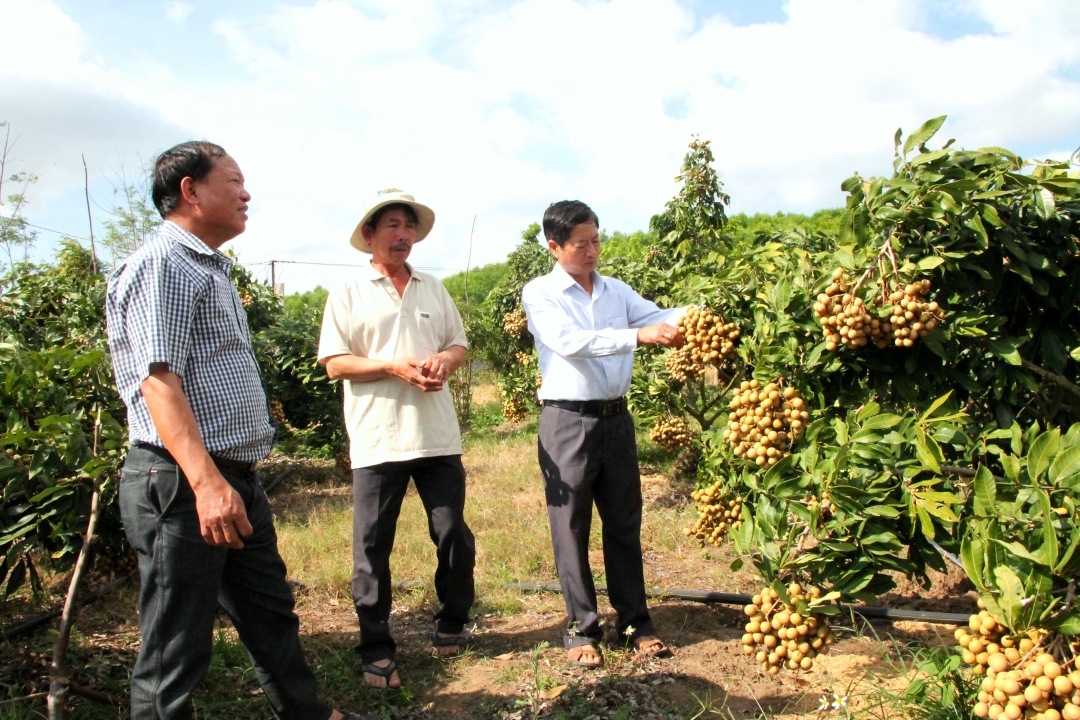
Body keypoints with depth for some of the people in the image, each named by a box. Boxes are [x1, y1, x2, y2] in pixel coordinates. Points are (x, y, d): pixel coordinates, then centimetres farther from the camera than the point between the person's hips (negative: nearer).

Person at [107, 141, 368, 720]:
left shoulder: (210, 269, 19)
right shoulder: (162, 265, -12)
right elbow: (158, 380, -22)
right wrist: (206, 482, -31)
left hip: (235, 478, 10)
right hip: (185, 484, -10)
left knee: (271, 612, 21)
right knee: (176, 645, 3)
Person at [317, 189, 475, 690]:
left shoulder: (434, 290, 15)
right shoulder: (349, 294, 2)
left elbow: (460, 344, 16)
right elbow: (333, 363, -4)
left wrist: (445, 359, -7)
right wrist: (396, 368, -16)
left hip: (438, 436, 4)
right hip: (377, 440, -3)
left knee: (454, 536, 8)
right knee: (372, 548, 2)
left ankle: (451, 624, 31)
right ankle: (376, 649, 17)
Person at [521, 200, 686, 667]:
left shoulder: (616, 290, 12)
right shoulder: (540, 294, -4)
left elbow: (656, 316, 2)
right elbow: (572, 341, -19)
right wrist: (638, 336, -28)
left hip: (616, 417, 5)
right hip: (568, 421, -5)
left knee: (625, 523, 12)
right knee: (571, 528, 4)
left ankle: (634, 622, 23)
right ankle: (582, 628, 16)